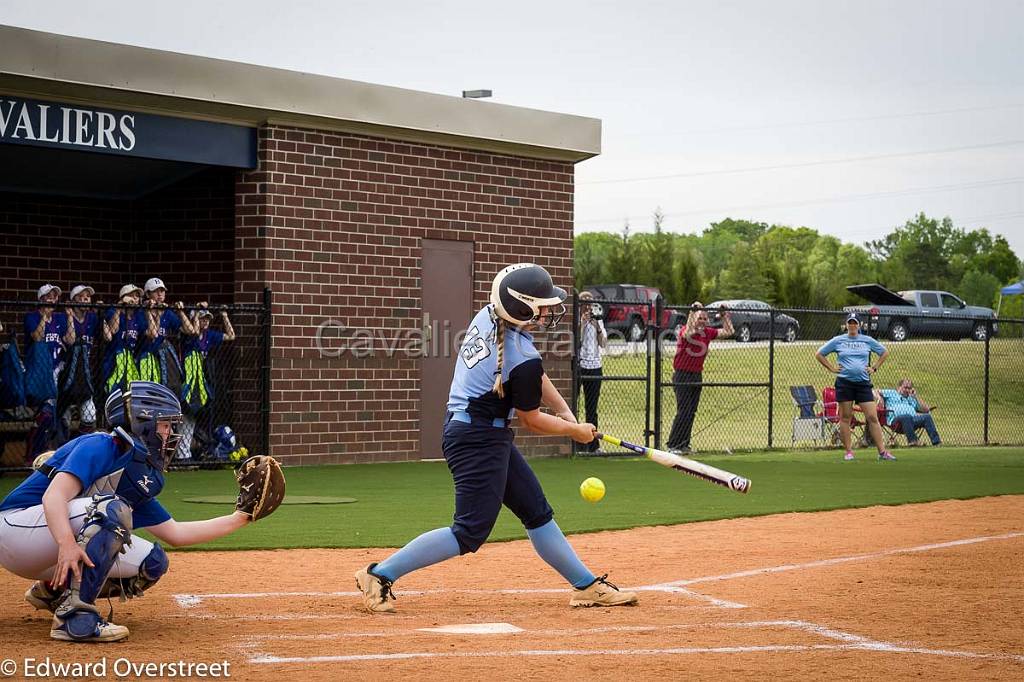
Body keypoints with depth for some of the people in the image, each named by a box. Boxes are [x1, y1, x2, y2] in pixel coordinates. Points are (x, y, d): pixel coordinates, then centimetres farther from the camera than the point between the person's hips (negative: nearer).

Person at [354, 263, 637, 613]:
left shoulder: (488, 315, 1)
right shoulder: (523, 358, -23)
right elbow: (532, 420, -9)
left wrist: (566, 413, 10)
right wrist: (575, 430, 7)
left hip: (489, 436, 11)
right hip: (479, 439, -11)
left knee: (537, 512, 16)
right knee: (470, 532, -8)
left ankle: (587, 586, 24)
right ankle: (379, 575, -5)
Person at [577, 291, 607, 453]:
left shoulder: (597, 320, 12)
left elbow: (603, 344, 5)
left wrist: (598, 328, -9)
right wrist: (582, 323, -15)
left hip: (594, 366, 4)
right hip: (577, 365, -4)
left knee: (592, 409, 7)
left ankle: (593, 445, 10)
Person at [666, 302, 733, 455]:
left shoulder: (708, 332, 4)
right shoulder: (685, 330, -14)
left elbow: (728, 332, 8)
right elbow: (688, 334, -39)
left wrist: (725, 315, 1)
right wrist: (693, 312, -40)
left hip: (697, 376, 7)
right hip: (682, 375, -7)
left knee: (691, 412, 9)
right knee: (683, 412, -11)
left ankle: (684, 445, 17)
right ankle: (673, 445, -6)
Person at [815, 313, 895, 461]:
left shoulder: (868, 341, 8)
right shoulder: (837, 341, 6)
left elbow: (884, 353, 21)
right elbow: (819, 354, 12)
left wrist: (874, 368, 11)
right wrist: (832, 368, 4)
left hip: (863, 382, 1)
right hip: (844, 383, 0)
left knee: (872, 417, -5)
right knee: (845, 418, 1)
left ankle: (882, 451, -4)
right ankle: (848, 451, 8)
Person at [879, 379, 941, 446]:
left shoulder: (912, 399, 34)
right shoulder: (891, 393, 26)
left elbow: (926, 409, 24)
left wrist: (916, 396, 23)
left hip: (913, 419, 4)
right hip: (896, 420, -4)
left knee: (927, 417, -23)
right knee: (906, 417, -39)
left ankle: (936, 441, -31)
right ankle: (913, 440, -43)